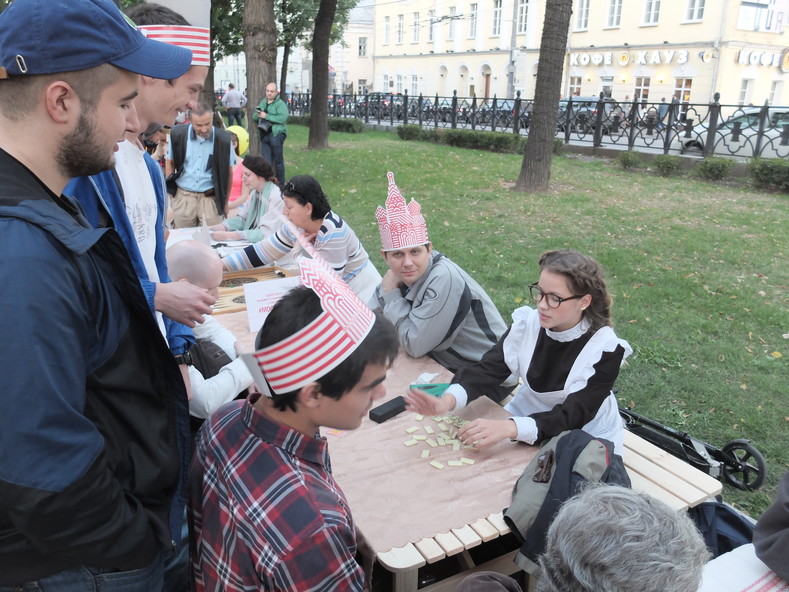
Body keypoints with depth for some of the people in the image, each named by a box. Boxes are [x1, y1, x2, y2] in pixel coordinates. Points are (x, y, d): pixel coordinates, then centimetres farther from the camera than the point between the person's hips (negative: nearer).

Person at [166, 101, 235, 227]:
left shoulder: (224, 139, -6)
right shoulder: (178, 134, -3)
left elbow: (228, 172, 4)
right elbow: (170, 162, 10)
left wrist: (225, 202, 6)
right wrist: (170, 191, 4)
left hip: (211, 198, -1)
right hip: (182, 197, 2)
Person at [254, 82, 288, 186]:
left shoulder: (280, 104, -5)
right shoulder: (263, 103, 18)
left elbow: (282, 118, -21)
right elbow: (254, 118, 21)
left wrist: (266, 116, -18)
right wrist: (258, 115, -3)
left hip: (276, 134, -6)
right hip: (264, 135, 6)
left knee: (278, 161, -1)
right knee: (266, 162, 8)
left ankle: (281, 184, 7)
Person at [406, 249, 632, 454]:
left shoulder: (605, 349, -23)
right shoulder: (527, 323, -13)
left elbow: (572, 417, -29)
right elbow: (488, 369, -18)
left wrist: (509, 427, -47)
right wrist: (448, 400, -40)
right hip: (528, 414, 5)